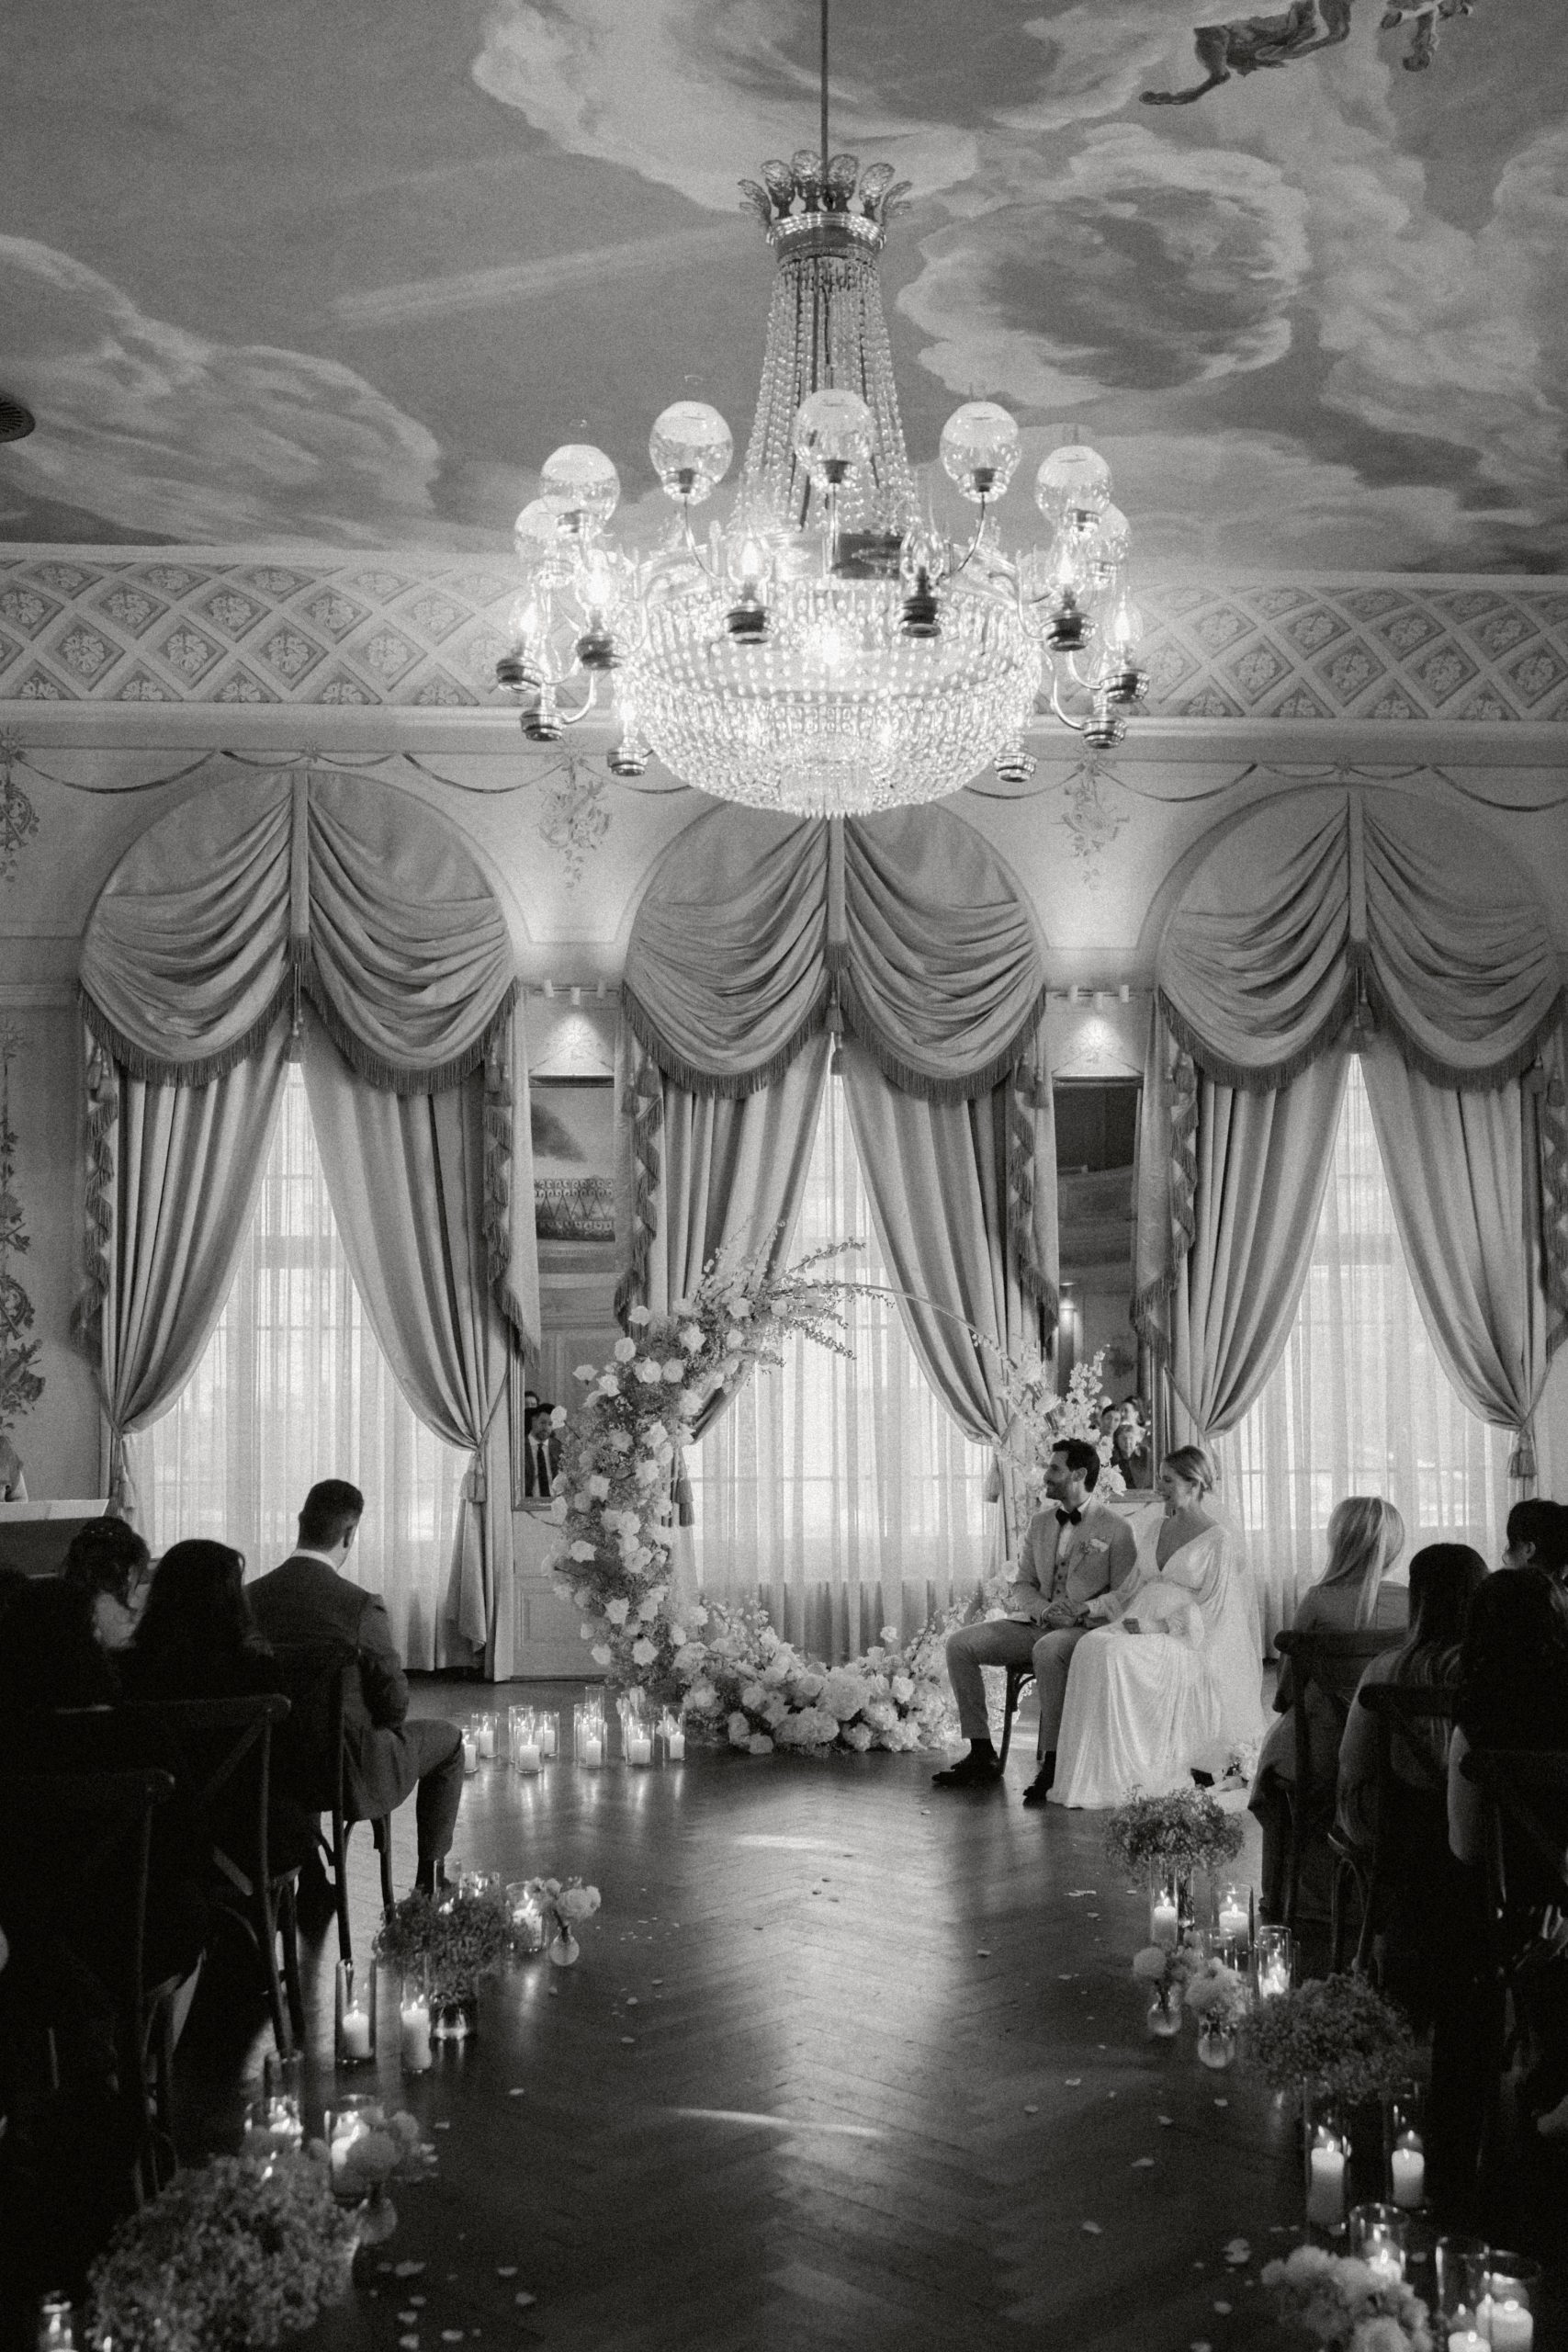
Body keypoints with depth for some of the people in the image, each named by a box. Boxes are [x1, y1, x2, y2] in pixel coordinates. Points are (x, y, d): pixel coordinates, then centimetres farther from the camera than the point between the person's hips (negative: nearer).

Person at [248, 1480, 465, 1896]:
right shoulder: (362, 1608, -23)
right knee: (448, 1740, 22)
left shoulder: (250, 1598, -10)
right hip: (350, 1769, -5)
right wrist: (393, 1719, 8)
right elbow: (395, 1706, -14)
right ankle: (431, 1882, 28)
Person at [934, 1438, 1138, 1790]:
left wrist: (1081, 1612, -19)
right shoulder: (1039, 1523, 17)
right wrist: (1045, 1610, -6)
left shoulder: (1116, 1529, 0)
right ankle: (982, 1753, -9)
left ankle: (1052, 1762, -31)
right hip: (1035, 1624, 6)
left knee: (1047, 1650, -41)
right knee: (959, 1643, -13)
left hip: (1085, 1629, -6)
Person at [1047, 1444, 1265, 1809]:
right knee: (1090, 1647, -26)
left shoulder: (1221, 1540, -2)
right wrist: (1091, 1610, 6)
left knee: (1116, 1654, -33)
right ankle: (1088, 1772, -29)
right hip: (1140, 1626, 6)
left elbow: (1211, 1610, -8)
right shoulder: (1154, 1527, 19)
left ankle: (1127, 1774, -27)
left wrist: (1156, 1625, -17)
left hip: (1185, 1641, -6)